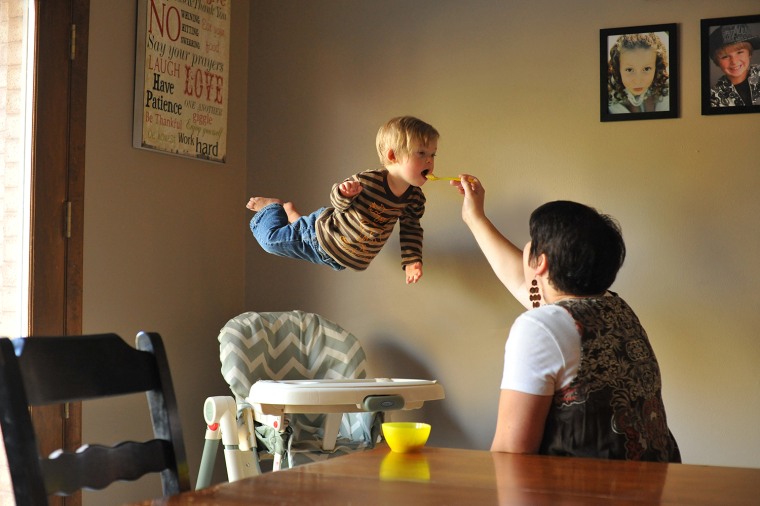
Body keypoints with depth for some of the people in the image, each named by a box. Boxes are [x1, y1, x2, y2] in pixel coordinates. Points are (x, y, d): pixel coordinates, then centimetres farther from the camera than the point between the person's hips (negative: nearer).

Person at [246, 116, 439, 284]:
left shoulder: (415, 197, -19)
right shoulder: (368, 180, -33)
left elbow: (411, 229, -3)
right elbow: (337, 202, -19)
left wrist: (412, 260, -13)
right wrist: (344, 194, -42)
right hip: (320, 234, -6)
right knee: (272, 238, 5)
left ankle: (291, 212, 50)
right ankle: (272, 205, 36)